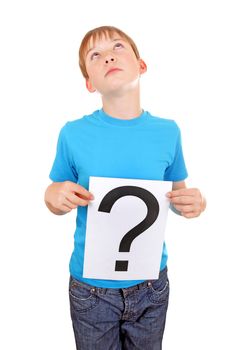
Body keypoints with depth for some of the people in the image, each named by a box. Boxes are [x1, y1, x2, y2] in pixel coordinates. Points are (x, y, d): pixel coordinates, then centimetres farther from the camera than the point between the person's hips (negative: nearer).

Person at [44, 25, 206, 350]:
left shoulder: (168, 132, -8)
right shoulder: (73, 134, -14)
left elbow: (176, 194, 5)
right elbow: (57, 194, 0)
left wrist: (194, 203, -16)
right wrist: (53, 196, -22)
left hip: (151, 285, 2)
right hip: (91, 287, -1)